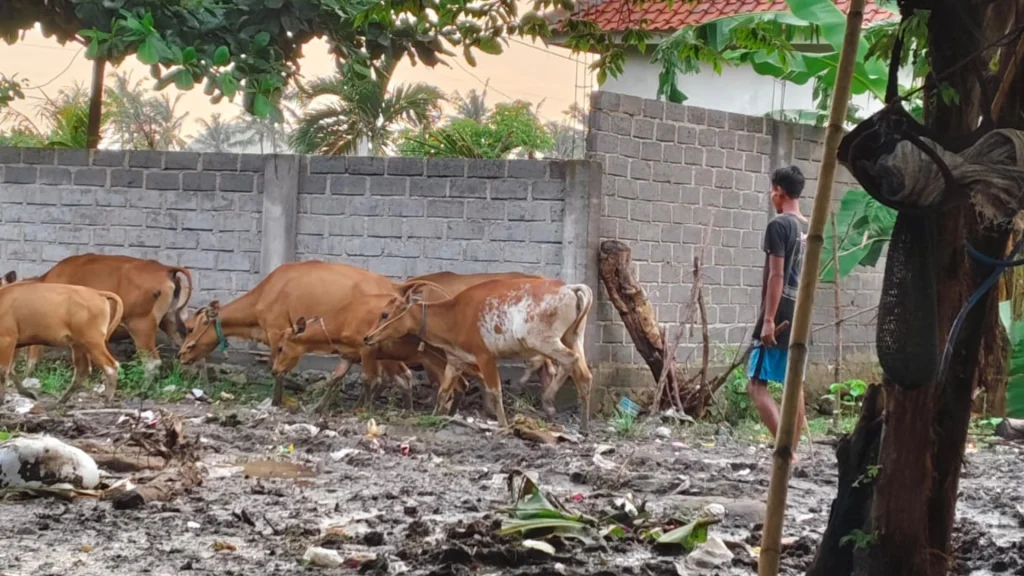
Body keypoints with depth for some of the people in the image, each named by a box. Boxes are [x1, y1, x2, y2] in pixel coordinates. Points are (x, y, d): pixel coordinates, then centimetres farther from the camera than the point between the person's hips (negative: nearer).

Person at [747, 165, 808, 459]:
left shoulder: (778, 225, -12)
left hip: (780, 315, -8)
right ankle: (792, 450, 14)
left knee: (755, 383, -8)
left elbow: (776, 275, -17)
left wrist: (768, 319, -18)